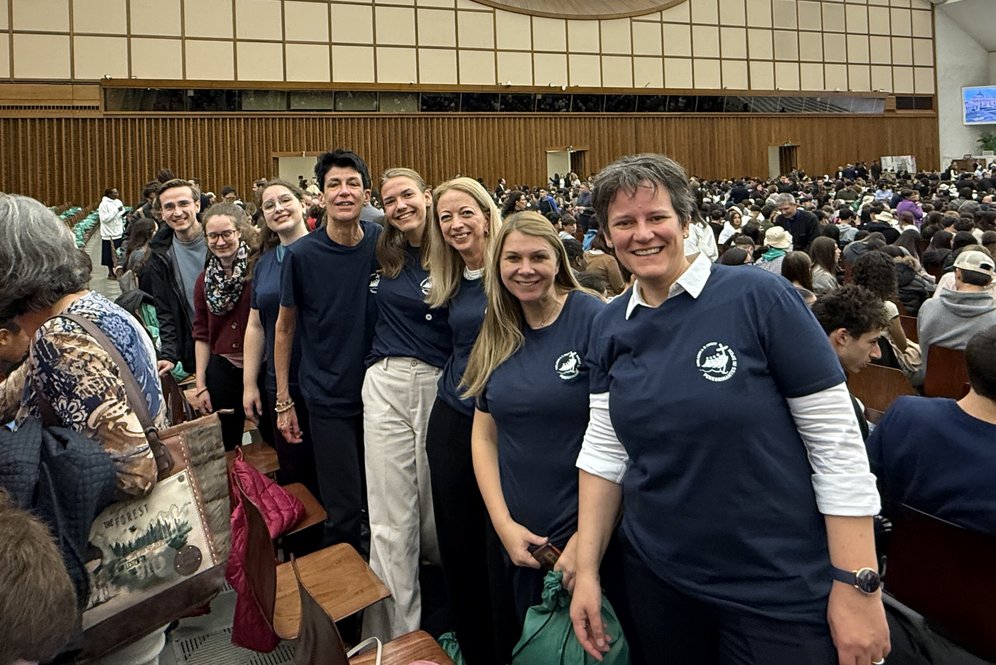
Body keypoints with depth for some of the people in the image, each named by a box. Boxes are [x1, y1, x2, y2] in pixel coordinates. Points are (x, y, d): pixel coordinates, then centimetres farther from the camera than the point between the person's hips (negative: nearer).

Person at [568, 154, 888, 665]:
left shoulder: (760, 297, -13)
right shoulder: (610, 326, 0)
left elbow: (837, 441, -12)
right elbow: (604, 450, 5)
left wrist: (857, 585, -12)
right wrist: (586, 569, 3)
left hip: (781, 589, -4)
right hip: (656, 577, 4)